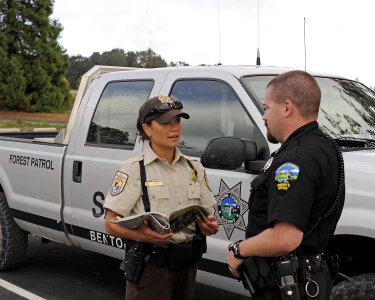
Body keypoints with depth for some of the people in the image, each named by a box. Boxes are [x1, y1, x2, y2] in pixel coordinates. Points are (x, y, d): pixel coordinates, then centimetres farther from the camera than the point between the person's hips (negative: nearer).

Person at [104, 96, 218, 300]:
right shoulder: (133, 169, -6)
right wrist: (141, 235, -28)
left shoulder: (194, 167, 11)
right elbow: (111, 224, -10)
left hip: (187, 264, 5)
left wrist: (208, 226, -6)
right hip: (150, 266, -5)